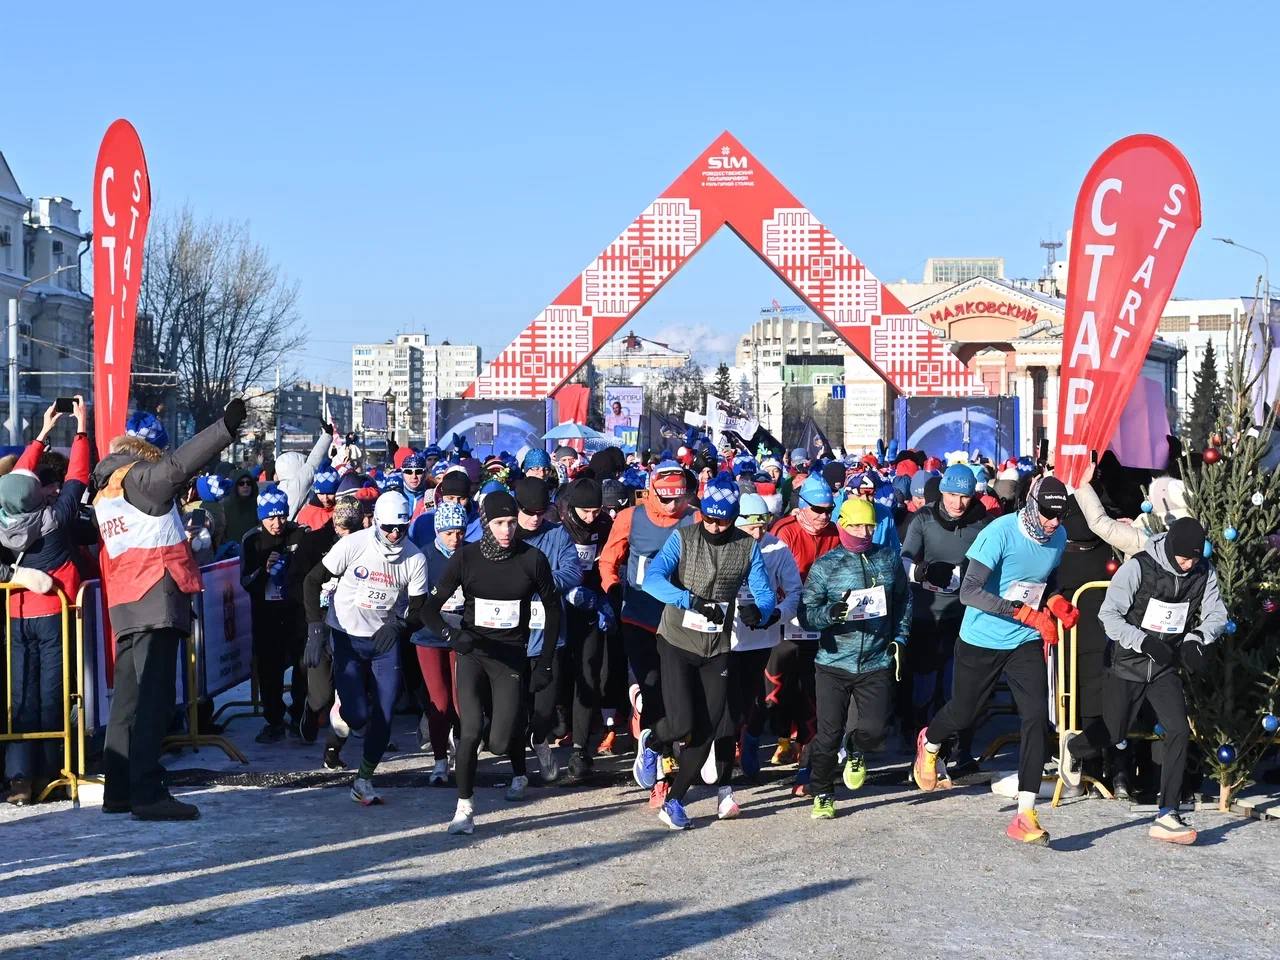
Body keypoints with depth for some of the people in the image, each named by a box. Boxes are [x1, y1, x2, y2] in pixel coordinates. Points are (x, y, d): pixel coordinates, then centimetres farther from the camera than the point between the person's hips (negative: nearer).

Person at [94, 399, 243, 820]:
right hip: (156, 596, -9)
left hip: (125, 605, 9)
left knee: (128, 698, 12)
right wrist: (226, 426, -25)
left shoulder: (103, 494, 23)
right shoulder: (138, 476, -3)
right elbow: (177, 466, -20)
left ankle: (119, 791, 17)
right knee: (153, 696, -12)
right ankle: (148, 795, -17)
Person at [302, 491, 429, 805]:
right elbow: (312, 581, -7)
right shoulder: (353, 545, -15)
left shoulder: (415, 558, -8)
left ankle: (364, 780, 16)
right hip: (346, 636, -2)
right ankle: (342, 708, 25)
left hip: (384, 640, 2)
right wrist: (316, 627, -16)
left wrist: (398, 623, -23)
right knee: (356, 715, -13)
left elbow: (418, 608, -1)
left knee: (383, 716, -2)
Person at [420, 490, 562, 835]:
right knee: (471, 732, -16)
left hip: (512, 657, 0)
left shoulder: (532, 559, -6)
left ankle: (530, 730, 30)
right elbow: (430, 608, -4)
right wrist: (450, 634, -25)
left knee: (500, 744, -6)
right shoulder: (466, 556, -6)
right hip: (472, 653, 0)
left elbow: (553, 609, 6)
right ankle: (464, 807, 0)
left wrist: (545, 663, 3)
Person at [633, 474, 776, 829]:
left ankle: (674, 802, 19)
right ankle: (651, 743, 22)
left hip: (717, 650, 3)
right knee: (682, 724, -13)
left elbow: (765, 594, -5)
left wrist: (759, 611, -30)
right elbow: (653, 579, -23)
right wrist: (692, 600, -38)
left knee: (706, 732, 3)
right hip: (677, 643, -3)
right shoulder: (683, 538, -10)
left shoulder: (748, 547, -2)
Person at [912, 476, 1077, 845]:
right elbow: (969, 592, -29)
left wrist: (1056, 603, -4)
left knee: (1037, 719, -11)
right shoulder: (1000, 533, -22)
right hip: (981, 642, -4)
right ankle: (929, 743, 51)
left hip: (1026, 643, 4)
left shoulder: (1059, 537, -1)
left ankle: (1025, 815, -8)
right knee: (963, 713, 13)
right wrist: (1025, 612, -36)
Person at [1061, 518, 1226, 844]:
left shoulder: (1204, 573, -8)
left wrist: (1195, 639, -20)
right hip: (1128, 664, -3)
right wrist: (1146, 641, -29)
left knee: (1179, 730, -15)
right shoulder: (1138, 568, -21)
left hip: (1166, 668, 3)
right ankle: (1074, 747, 47)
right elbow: (1109, 614, -18)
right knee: (1114, 732, 10)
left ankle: (1167, 815, -10)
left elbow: (1216, 615, -1)